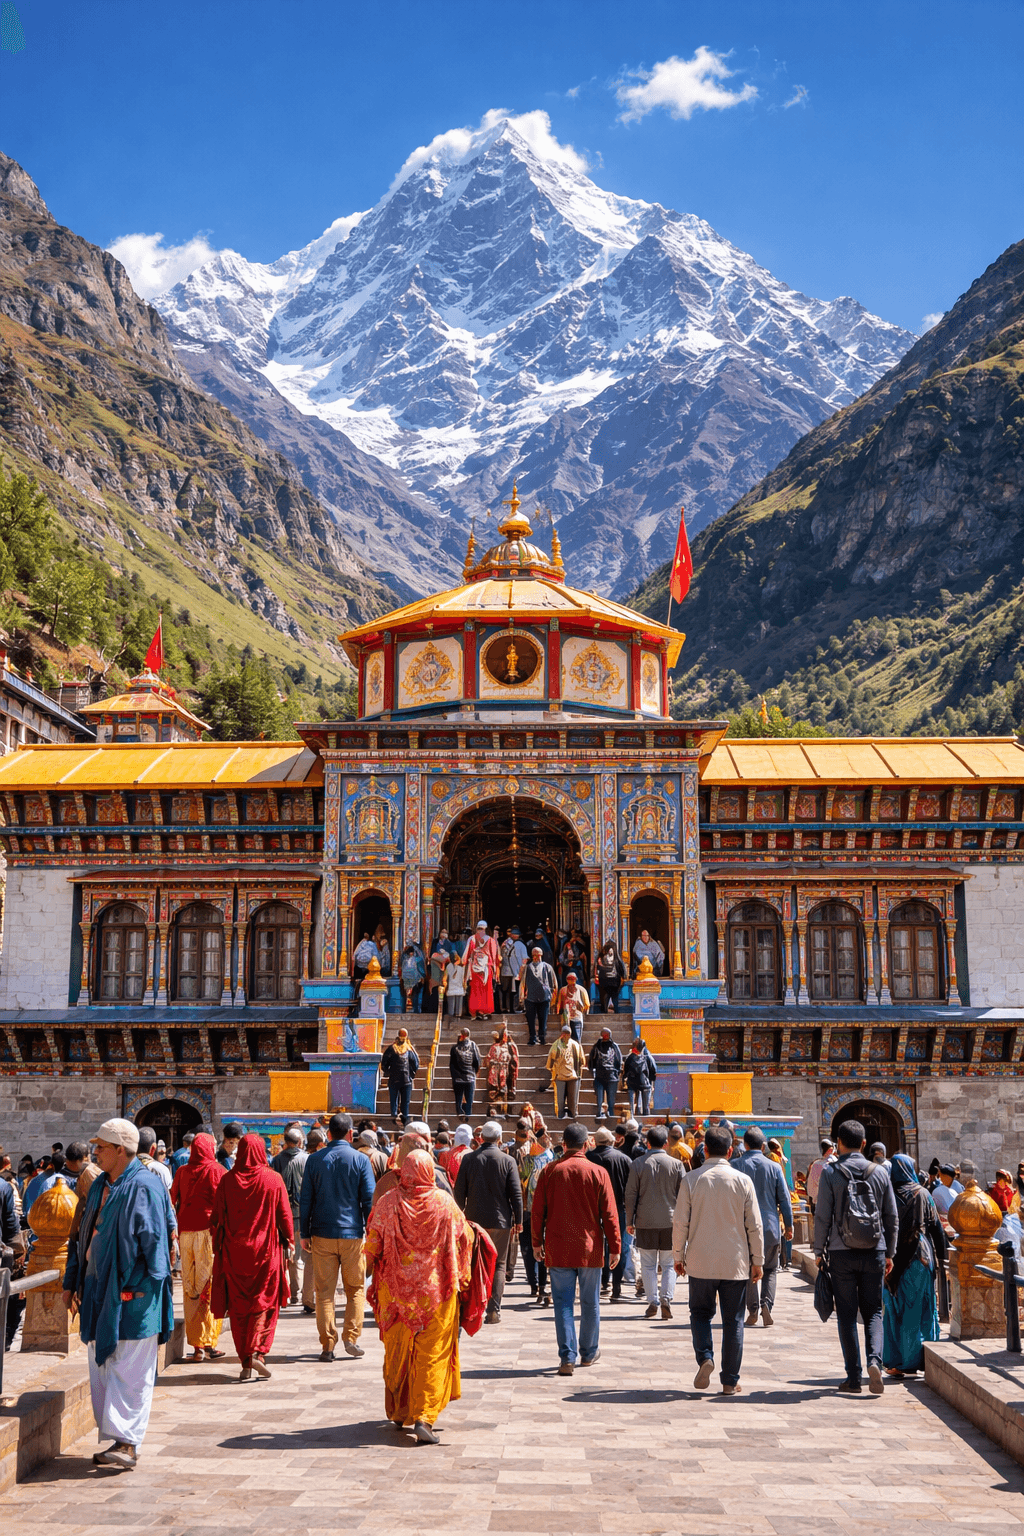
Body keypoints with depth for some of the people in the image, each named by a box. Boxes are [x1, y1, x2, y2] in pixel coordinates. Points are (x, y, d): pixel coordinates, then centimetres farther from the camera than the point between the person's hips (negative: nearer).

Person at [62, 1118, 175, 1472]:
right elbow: (82, 1235, 20)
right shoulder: (100, 1186, 13)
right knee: (101, 1369, 12)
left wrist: (141, 1286, -19)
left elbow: (155, 1241, -15)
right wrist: (71, 1282, 19)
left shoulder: (144, 1188, -12)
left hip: (131, 1295, -8)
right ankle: (114, 1440, 21)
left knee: (128, 1372, -5)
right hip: (98, 1290, 8)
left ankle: (127, 1443, -4)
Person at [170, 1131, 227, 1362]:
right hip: (209, 1231, -4)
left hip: (186, 1233, 4)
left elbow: (172, 1202, 11)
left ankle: (196, 1346, 11)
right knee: (211, 1287, 2)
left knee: (190, 1290, 8)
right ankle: (209, 1344, 1)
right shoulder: (217, 1170, -4)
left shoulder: (182, 1172, 6)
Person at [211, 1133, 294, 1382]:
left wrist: (218, 1249, 11)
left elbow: (217, 1218, 2)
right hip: (266, 1250, -1)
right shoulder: (273, 1179, -6)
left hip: (233, 1252, 1)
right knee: (264, 1303, 10)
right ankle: (258, 1351, -8)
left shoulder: (227, 1180, -3)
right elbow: (284, 1215, -3)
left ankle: (246, 1364, 8)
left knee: (239, 1306, 9)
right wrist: (288, 1243, 8)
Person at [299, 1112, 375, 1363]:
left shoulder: (314, 1160, 3)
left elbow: (305, 1200, 4)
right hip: (352, 1233, -1)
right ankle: (351, 1337, 3)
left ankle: (327, 1345, 4)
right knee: (356, 1289, 11)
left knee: (324, 1291, 5)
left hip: (322, 1234, 1)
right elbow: (369, 1200, -2)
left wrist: (304, 1234, 10)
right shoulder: (360, 1160, -2)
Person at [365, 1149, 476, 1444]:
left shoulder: (388, 1202, -7)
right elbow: (465, 1237, 3)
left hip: (395, 1288, 1)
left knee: (397, 1352, 16)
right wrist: (461, 1276, 20)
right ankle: (424, 1416, -7)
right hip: (436, 1288, -1)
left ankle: (398, 1414, 27)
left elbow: (372, 1245, -3)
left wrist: (376, 1270, 15)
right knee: (432, 1353, 3)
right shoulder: (445, 1203, -7)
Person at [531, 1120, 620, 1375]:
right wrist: (615, 1247, 4)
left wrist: (537, 1242, 12)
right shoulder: (598, 1173, -6)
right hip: (590, 1249, 0)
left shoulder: (549, 1171, -3)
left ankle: (567, 1358, -2)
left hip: (558, 1249, 0)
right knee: (590, 1303, 14)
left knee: (563, 1303, 4)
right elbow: (609, 1214, -3)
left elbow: (537, 1211, 1)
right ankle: (589, 1352, 27)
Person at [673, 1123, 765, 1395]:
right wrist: (757, 1260, 10)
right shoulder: (742, 1180, -3)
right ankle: (730, 1381, 11)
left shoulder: (690, 1179, -4)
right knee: (733, 1321, 9)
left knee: (701, 1312, 17)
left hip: (700, 1261, 0)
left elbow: (680, 1222, -3)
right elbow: (754, 1225, 0)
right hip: (735, 1263, 0)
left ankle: (705, 1357, -6)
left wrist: (678, 1255, 10)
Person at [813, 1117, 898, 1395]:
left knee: (847, 1315, 5)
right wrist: (889, 1253, 15)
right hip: (874, 1252, 2)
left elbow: (822, 1216, -6)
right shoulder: (880, 1172, 4)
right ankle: (874, 1360, -11)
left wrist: (819, 1251, 4)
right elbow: (892, 1218, 7)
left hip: (842, 1253, -2)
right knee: (873, 1311, 11)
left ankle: (853, 1377, 5)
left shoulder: (831, 1173, -5)